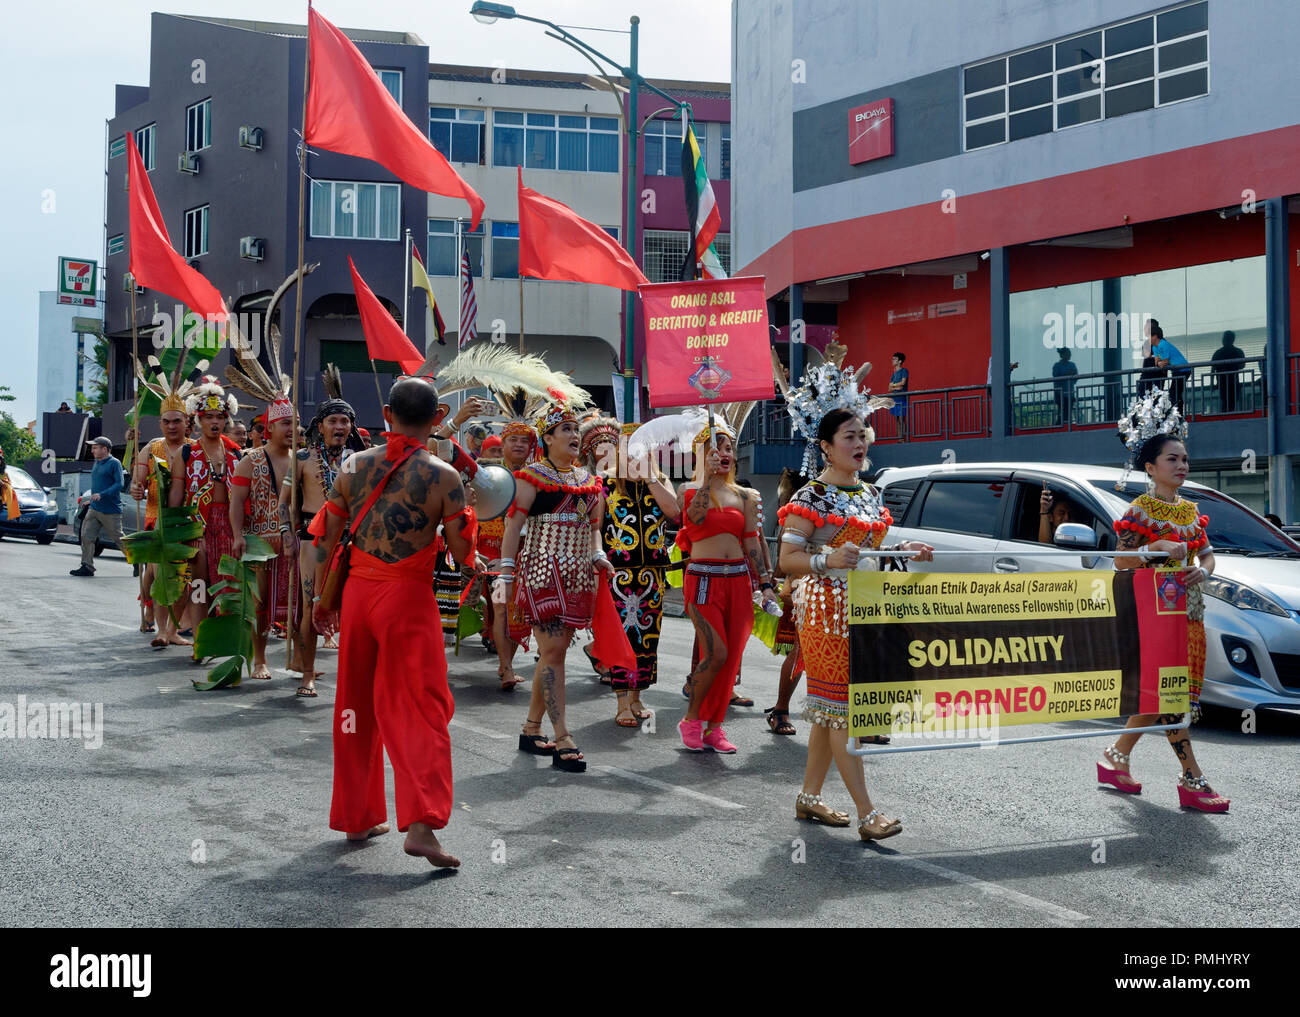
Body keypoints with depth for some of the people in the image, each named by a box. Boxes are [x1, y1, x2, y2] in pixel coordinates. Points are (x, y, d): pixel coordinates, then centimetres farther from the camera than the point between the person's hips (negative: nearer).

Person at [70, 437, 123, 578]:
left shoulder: (114, 463, -11)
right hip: (94, 508, 7)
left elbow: (119, 484, -18)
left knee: (119, 539, 1)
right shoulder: (96, 463, 15)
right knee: (86, 537, -4)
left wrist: (102, 495, -26)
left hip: (111, 512, -7)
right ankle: (87, 567, 0)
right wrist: (92, 497, 20)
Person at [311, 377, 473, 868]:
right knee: (419, 708, -1)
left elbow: (327, 538, 6)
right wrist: (465, 513, 13)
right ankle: (421, 823, -12)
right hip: (409, 596, -4)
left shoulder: (355, 466, 3)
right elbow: (463, 553, -7)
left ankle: (356, 817, 26)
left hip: (357, 591, 4)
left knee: (358, 707, 16)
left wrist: (320, 597, 17)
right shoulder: (443, 477, -9)